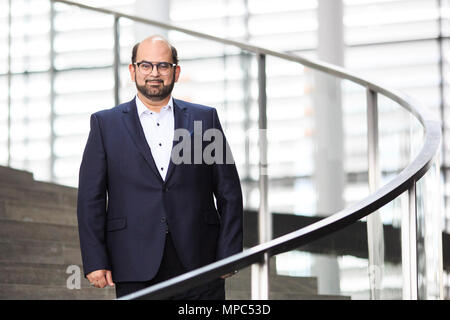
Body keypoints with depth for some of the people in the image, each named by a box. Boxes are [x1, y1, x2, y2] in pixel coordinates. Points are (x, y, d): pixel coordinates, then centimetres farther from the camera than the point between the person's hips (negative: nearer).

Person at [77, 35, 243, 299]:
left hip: (199, 267, 1)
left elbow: (229, 193, 9)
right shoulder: (105, 124, 10)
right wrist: (95, 262, -4)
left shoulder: (205, 119, 12)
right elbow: (90, 198, 5)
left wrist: (228, 255, 0)